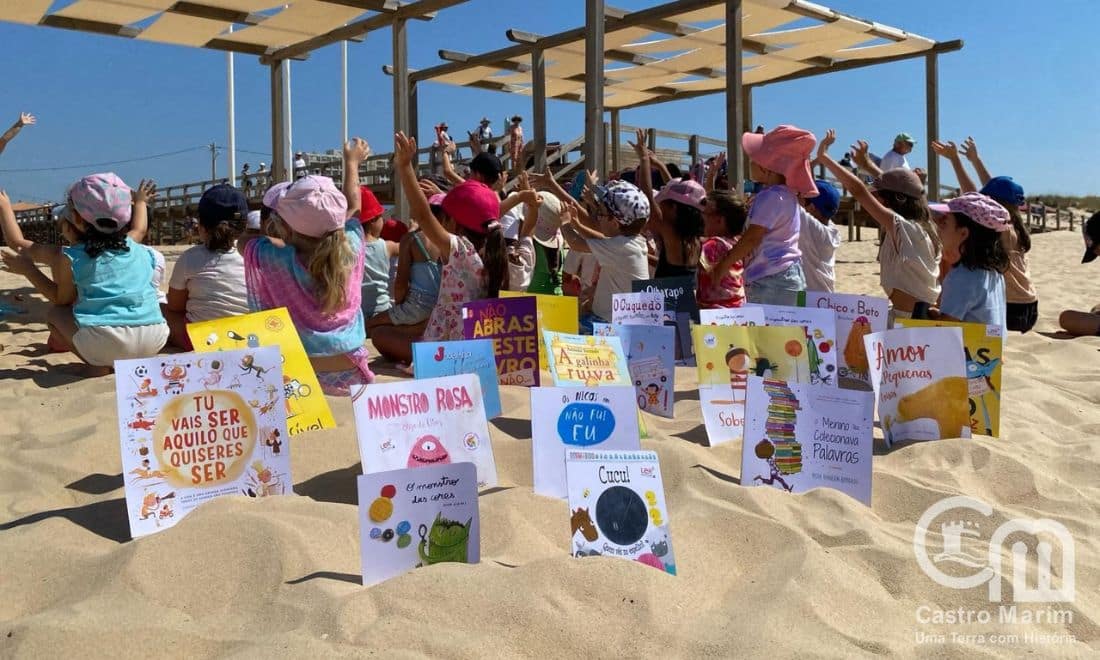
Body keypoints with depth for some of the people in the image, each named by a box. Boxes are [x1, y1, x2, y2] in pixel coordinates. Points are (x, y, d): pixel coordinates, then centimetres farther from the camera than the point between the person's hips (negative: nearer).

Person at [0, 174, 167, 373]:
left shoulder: (71, 258, 2)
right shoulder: (132, 246, 13)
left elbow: (62, 301, 14)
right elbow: (139, 229, 38)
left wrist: (28, 269, 21)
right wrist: (140, 201, 57)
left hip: (104, 343, -4)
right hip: (154, 341, 4)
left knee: (54, 314, 23)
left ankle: (100, 363, 2)